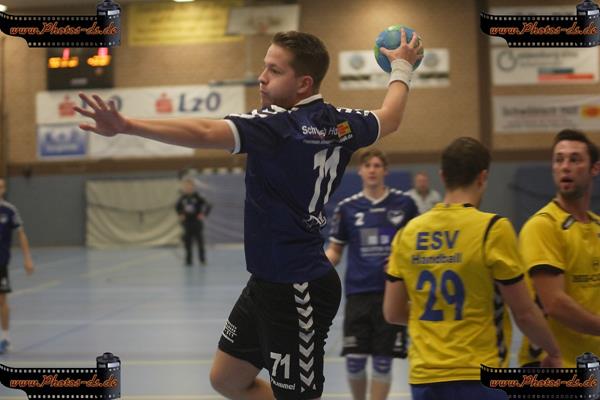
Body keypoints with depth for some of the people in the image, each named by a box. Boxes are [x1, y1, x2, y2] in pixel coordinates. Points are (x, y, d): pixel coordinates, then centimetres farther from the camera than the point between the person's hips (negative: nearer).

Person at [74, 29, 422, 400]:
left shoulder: (278, 125, -20)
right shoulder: (340, 123, 4)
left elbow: (203, 133, -35)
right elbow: (389, 119, 25)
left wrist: (127, 125, -44)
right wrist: (402, 67, 42)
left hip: (298, 292, -9)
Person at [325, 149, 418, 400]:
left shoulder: (404, 203, 1)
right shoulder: (347, 207, 4)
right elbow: (335, 250, 10)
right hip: (358, 292, 1)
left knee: (382, 361, 1)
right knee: (354, 361, 0)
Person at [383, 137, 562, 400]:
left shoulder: (408, 232, 4)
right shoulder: (492, 229, -9)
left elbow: (393, 313, 9)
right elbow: (524, 313, -6)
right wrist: (554, 353, 10)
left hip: (422, 378, 5)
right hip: (476, 377, -5)